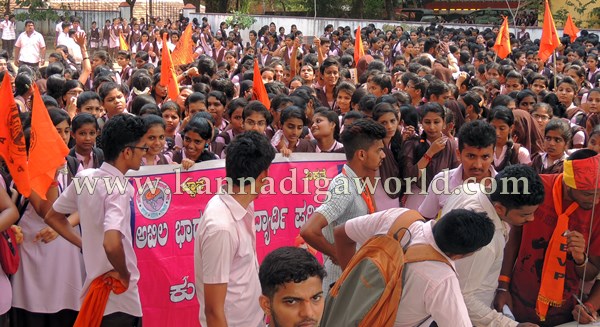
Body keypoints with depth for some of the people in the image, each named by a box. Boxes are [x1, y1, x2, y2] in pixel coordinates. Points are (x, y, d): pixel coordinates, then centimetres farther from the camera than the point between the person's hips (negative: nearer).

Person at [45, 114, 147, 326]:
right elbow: (112, 243, -36)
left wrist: (83, 245, 11)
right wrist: (125, 275, -20)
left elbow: (52, 217, 13)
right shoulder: (119, 188, -22)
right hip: (119, 297, -7)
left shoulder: (84, 177, 1)